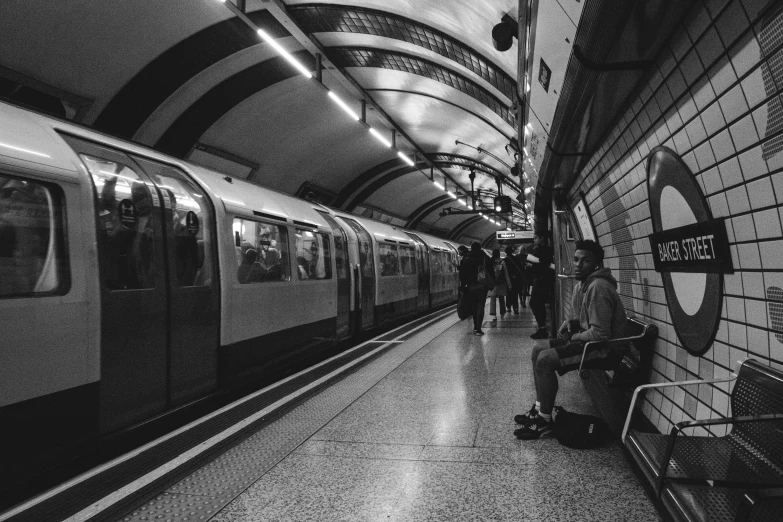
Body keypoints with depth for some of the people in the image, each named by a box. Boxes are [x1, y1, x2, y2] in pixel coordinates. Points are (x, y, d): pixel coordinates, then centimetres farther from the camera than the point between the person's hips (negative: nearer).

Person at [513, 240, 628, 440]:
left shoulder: (598, 288, -24)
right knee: (538, 349, 11)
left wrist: (572, 337, -13)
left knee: (545, 360, -20)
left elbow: (600, 334, -28)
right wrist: (570, 323, 1)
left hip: (605, 347, -11)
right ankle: (539, 409, 16)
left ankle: (545, 422, -7)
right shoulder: (582, 284, 9)